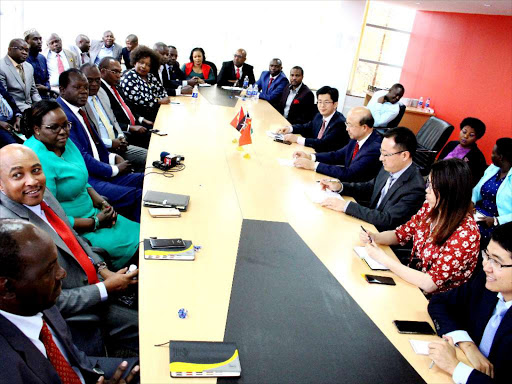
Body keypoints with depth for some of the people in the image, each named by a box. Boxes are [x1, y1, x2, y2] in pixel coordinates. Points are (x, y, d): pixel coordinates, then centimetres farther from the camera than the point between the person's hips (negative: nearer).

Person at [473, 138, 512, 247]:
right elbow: (477, 190, 19)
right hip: (479, 213, 7)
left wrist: (496, 221, -24)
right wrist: (471, 201, -1)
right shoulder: (492, 168, 10)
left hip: (499, 224, -7)